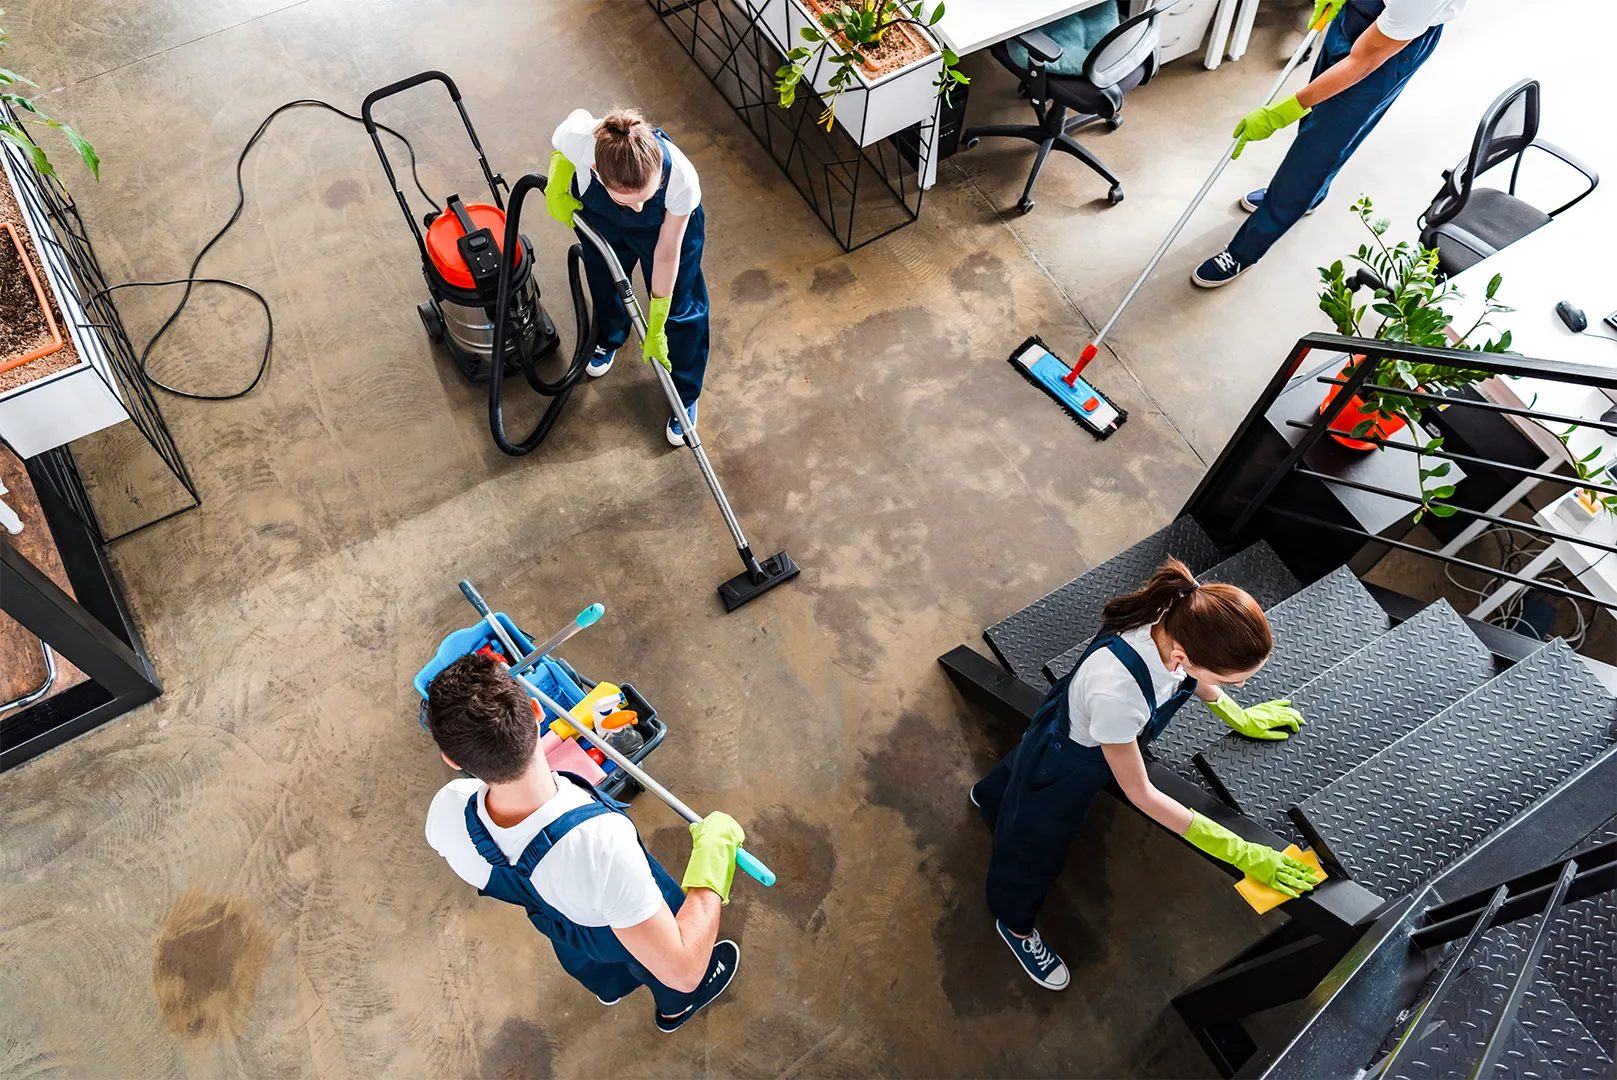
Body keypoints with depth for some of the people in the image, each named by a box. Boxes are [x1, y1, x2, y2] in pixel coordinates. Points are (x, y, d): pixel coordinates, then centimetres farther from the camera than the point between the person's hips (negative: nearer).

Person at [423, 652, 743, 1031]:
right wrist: (712, 852, -36)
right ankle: (675, 1008, 68)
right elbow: (683, 969, -44)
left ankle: (609, 987, 74)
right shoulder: (601, 842, -52)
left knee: (589, 961, 41)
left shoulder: (446, 811, -36)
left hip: (553, 922, 4)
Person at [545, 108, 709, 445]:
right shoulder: (578, 138, -43)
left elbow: (667, 253, -28)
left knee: (680, 310, 6)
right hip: (600, 216, 2)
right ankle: (609, 339, 61)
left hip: (666, 222, -2)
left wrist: (656, 327, -18)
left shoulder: (682, 179, -44)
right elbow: (579, 114, -14)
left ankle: (685, 395, 32)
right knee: (604, 284, 26)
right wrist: (557, 188, -19)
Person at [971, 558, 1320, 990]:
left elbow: (1191, 676, -1)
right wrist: (1240, 853, -27)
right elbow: (1140, 794, -31)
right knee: (1034, 850, 23)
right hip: (1061, 772, -6)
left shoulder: (1179, 623, -30)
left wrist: (1238, 717, 10)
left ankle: (990, 796, 74)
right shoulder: (1116, 691, -50)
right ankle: (1015, 925, 56)